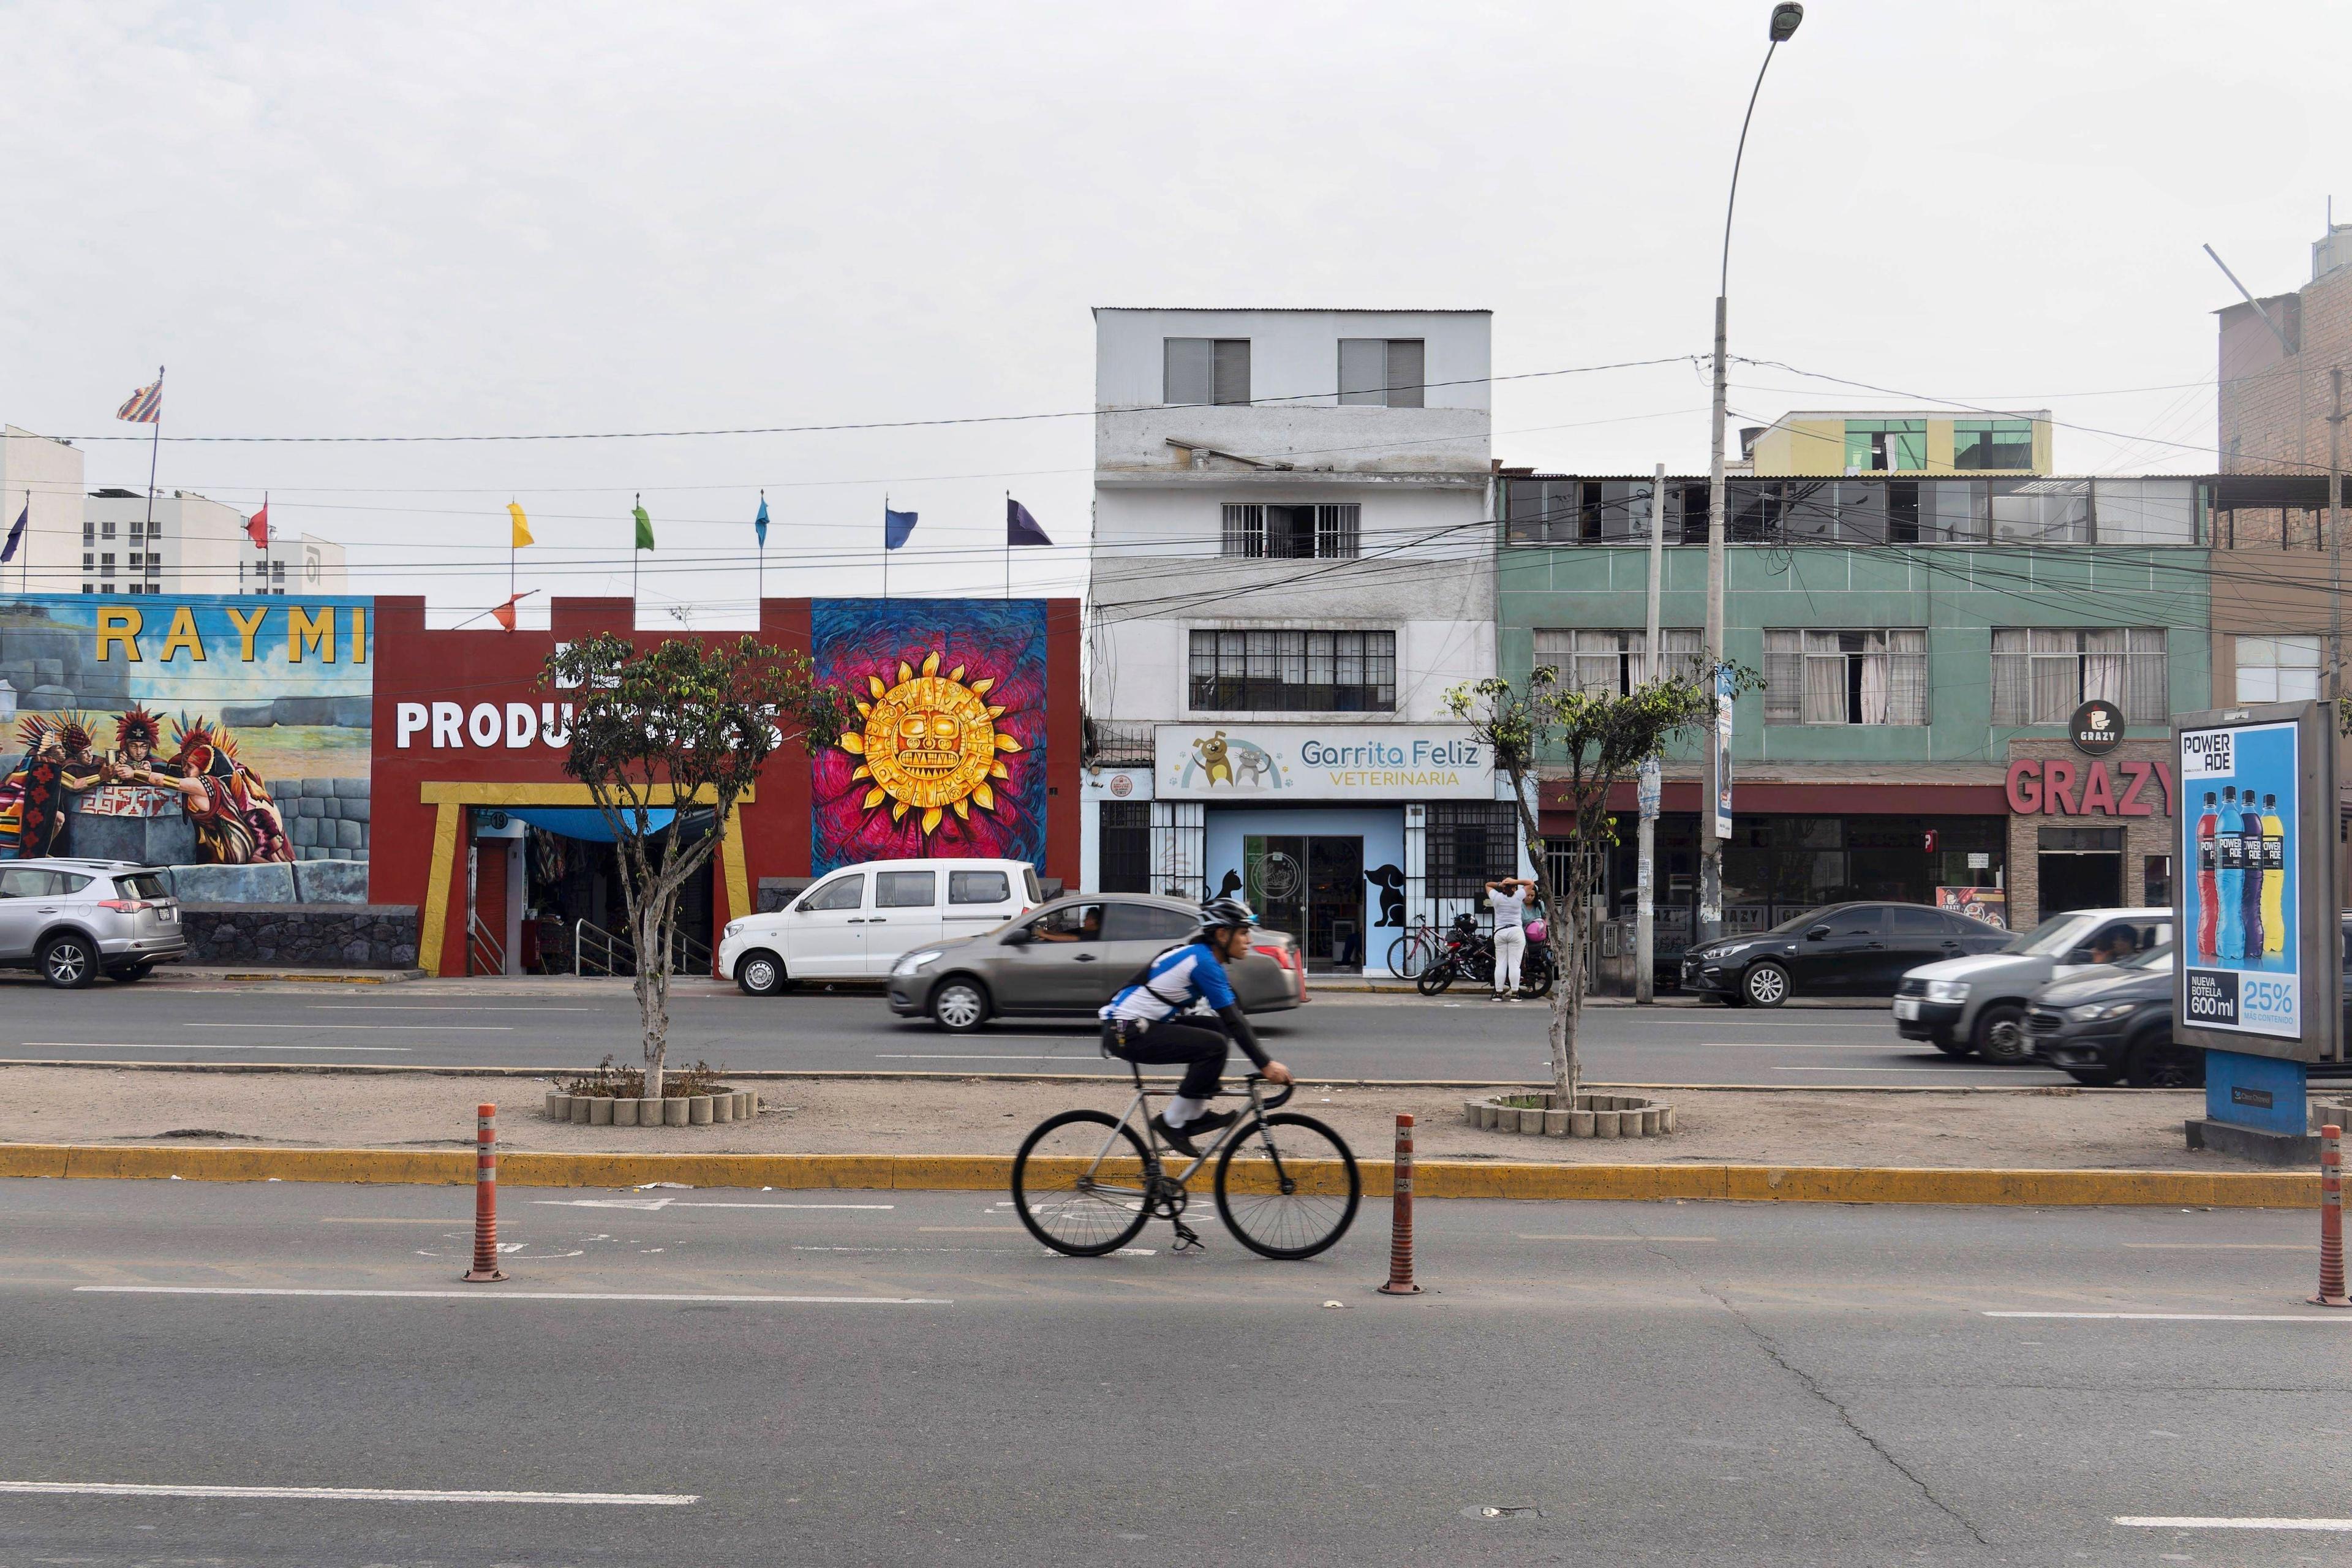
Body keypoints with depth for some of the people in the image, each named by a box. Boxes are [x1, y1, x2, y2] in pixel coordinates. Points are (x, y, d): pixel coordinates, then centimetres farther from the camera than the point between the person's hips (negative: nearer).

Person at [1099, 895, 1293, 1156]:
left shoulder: (1205, 957, 13)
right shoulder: (1203, 961, -16)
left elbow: (1237, 1014, 16)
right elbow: (1232, 1020, -19)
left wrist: (1265, 1060, 12)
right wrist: (1266, 1065, -17)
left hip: (1138, 1026, 10)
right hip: (1127, 1033, -10)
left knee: (1214, 1034, 12)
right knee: (1215, 1045, -18)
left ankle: (1194, 1115, 13)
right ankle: (1173, 1122, -7)